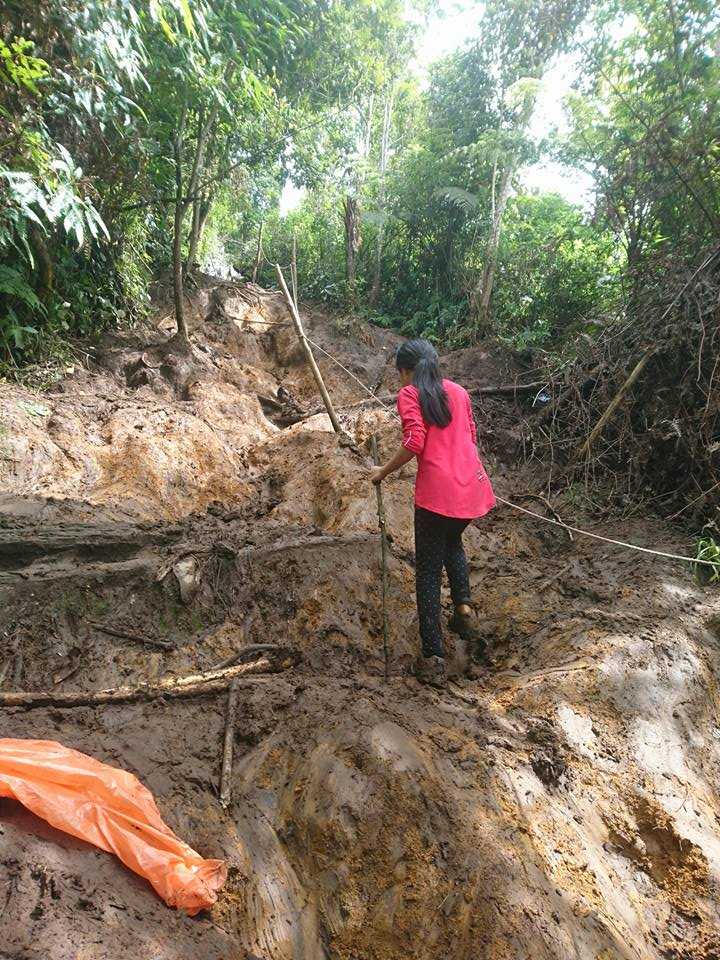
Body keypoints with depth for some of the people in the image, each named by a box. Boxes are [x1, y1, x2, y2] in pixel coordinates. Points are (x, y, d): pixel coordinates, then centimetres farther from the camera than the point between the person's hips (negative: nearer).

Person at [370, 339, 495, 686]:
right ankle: (464, 607, 20)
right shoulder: (459, 391, 16)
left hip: (438, 492, -6)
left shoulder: (409, 394, -1)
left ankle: (433, 658, 8)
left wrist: (383, 472, -3)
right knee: (452, 542, 34)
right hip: (473, 488, 6)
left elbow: (414, 442, -15)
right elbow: (471, 438, 18)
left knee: (428, 571, 6)